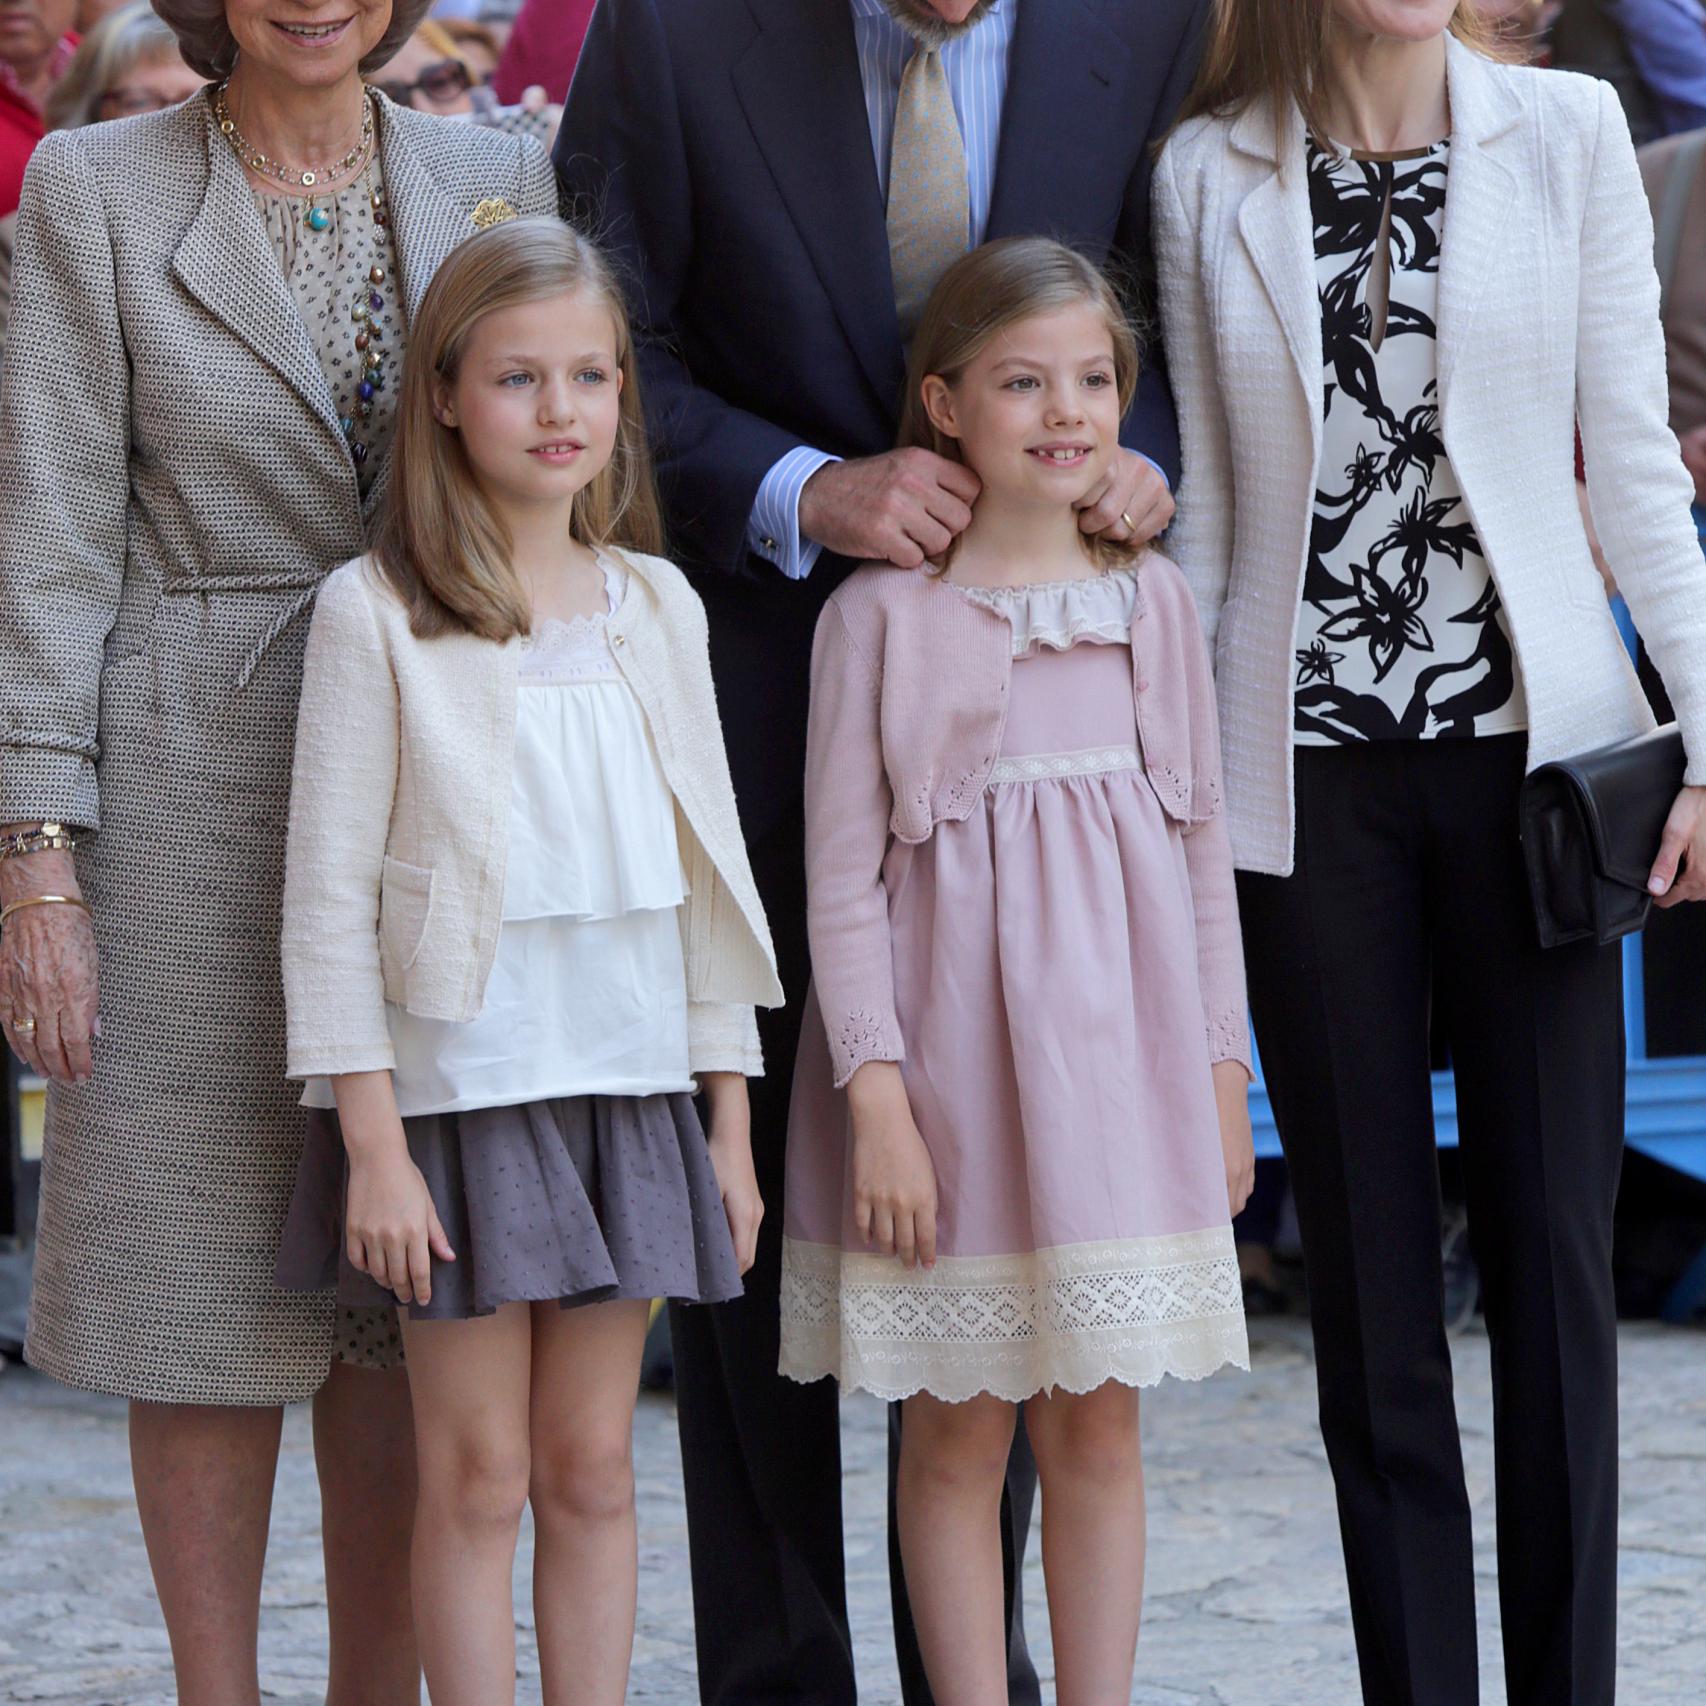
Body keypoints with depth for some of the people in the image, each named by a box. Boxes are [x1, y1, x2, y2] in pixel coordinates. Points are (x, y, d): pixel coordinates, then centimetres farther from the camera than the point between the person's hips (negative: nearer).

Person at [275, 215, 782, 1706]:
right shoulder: (376, 615, -6)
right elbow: (329, 895, -7)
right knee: (478, 1472, 1)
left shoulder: (658, 607, 7)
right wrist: (371, 1142, -12)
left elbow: (707, 874, 11)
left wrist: (730, 1123, 9)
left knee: (592, 1466, 9)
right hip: (462, 1088, -4)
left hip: (632, 1086, 4)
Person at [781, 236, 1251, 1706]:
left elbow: (1204, 850, 10)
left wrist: (1223, 1070, 8)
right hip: (949, 1046, -3)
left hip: (1118, 1051, 3)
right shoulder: (883, 612, -4)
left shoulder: (1151, 601, 6)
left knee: (1099, 1422, 7)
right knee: (958, 1429, 3)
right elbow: (842, 873, -6)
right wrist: (876, 1095, -12)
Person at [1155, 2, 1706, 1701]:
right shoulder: (1207, 175, 3)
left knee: (1552, 1243, 2)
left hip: (1529, 738, 0)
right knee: (1365, 1260, 5)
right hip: (1310, 774, 0)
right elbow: (1202, 500, 7)